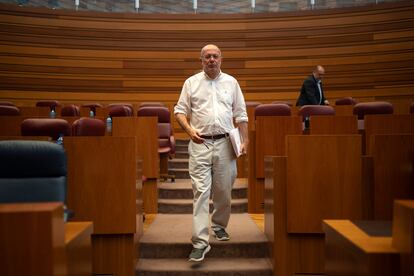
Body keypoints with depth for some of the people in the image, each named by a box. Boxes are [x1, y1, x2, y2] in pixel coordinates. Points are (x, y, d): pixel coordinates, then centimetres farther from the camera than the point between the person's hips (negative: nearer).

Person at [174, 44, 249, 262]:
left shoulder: (231, 82, 10)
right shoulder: (191, 82, 6)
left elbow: (240, 114, 10)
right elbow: (180, 111, 4)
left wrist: (245, 139, 2)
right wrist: (189, 130, -14)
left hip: (225, 143, 2)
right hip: (200, 143, -2)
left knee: (223, 191, 10)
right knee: (200, 191, -7)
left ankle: (219, 225, 33)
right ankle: (200, 242, -5)